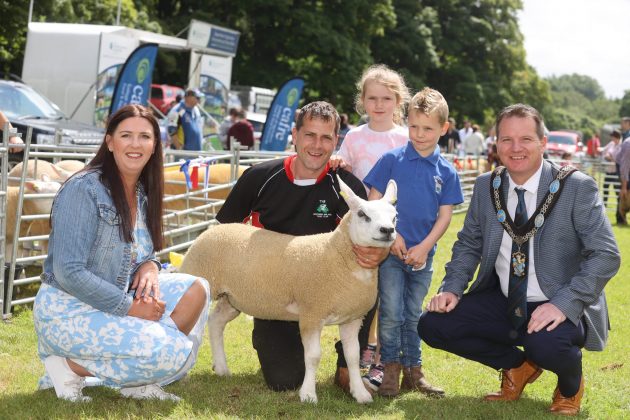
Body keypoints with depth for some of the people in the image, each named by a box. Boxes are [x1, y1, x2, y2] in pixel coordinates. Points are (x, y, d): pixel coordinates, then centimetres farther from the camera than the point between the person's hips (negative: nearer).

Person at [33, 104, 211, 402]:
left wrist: (149, 266, -6)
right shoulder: (82, 190, -17)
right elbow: (69, 272, -22)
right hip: (67, 310, -8)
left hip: (116, 303, 8)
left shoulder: (142, 194, 8)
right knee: (171, 352, -22)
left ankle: (137, 383, -2)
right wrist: (130, 308, -20)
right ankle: (70, 366, -7)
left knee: (195, 289, -5)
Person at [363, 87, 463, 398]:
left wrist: (424, 247, -12)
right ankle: (391, 370, 9)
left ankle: (413, 370, 22)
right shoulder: (392, 160, -4)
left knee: (414, 316, 13)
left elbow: (444, 216, 0)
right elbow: (374, 200, -4)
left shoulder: (446, 172, 2)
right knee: (391, 314, -2)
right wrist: (391, 235, -13)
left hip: (423, 254, 2)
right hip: (391, 251, -2)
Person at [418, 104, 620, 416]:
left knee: (546, 344, -38)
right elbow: (468, 245, 11)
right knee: (433, 325, -11)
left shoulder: (578, 188, -13)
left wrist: (564, 304, -28)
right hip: (502, 302, 5)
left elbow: (605, 255, -17)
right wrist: (452, 288, -8)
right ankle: (517, 366, 14)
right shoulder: (486, 186, 2)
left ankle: (570, 385, 4)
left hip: (561, 308, -5)